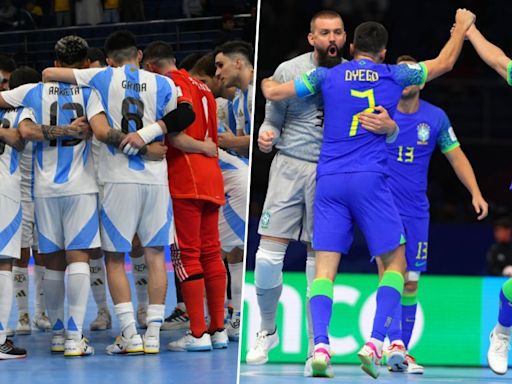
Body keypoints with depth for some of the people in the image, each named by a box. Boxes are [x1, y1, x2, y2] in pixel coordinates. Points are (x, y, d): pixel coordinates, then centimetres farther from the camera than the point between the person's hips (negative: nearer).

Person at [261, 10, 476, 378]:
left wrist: (268, 85, 33)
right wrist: (462, 27, 38)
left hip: (329, 181, 2)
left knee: (325, 267, 1)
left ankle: (320, 345, -18)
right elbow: (444, 63, 21)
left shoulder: (328, 76, 9)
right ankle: (374, 342, -10)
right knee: (395, 262, 8)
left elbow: (274, 92, 9)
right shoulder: (394, 76, 8)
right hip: (370, 180, -2)